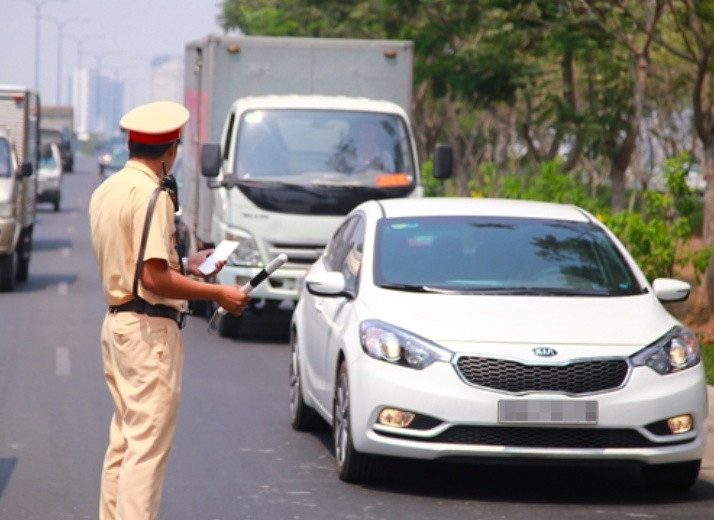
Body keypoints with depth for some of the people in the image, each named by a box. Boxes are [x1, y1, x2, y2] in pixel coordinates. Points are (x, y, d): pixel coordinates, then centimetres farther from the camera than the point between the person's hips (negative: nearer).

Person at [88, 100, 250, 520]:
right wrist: (219, 293, -15)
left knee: (123, 440, 15)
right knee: (147, 444, -8)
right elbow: (154, 278, -22)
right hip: (150, 328, -10)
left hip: (116, 323, 10)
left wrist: (186, 266, 24)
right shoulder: (151, 195, -16)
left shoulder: (105, 191, 13)